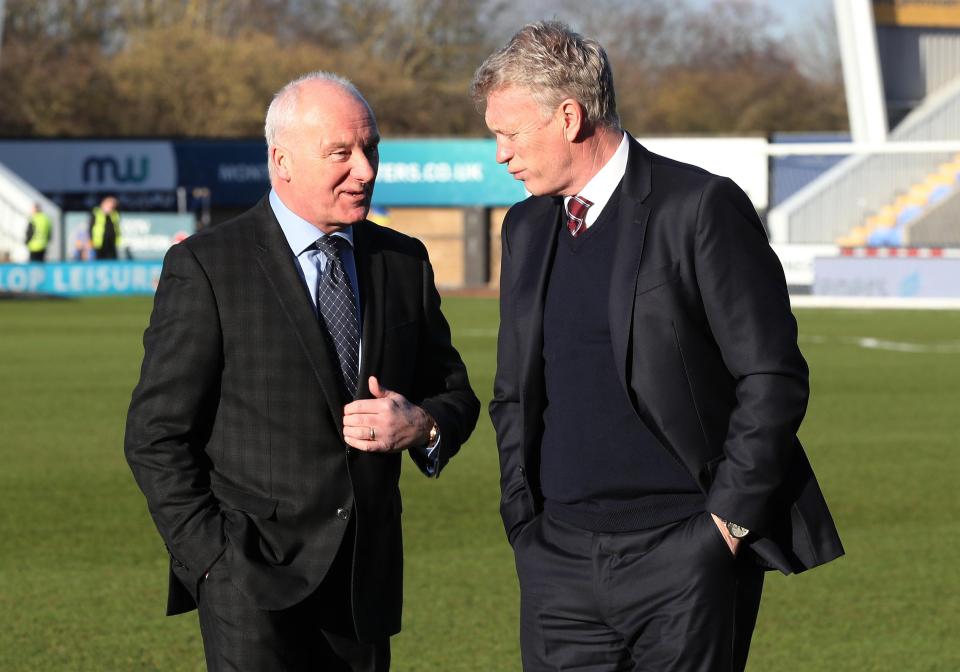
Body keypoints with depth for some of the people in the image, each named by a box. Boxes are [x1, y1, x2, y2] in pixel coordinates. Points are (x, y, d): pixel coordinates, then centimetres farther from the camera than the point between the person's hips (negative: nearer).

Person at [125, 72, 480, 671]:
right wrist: (213, 561, -11)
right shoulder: (205, 268, -5)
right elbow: (157, 435, -5)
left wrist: (422, 424, -6)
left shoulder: (405, 262, 10)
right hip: (252, 586, -5)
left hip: (367, 586, 5)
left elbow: (455, 394, 18)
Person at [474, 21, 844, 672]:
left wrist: (728, 520, -10)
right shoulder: (526, 227, 14)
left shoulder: (700, 208, -7)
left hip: (683, 558, -6)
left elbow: (773, 378, -8)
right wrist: (524, 521, 10)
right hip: (560, 557, 6)